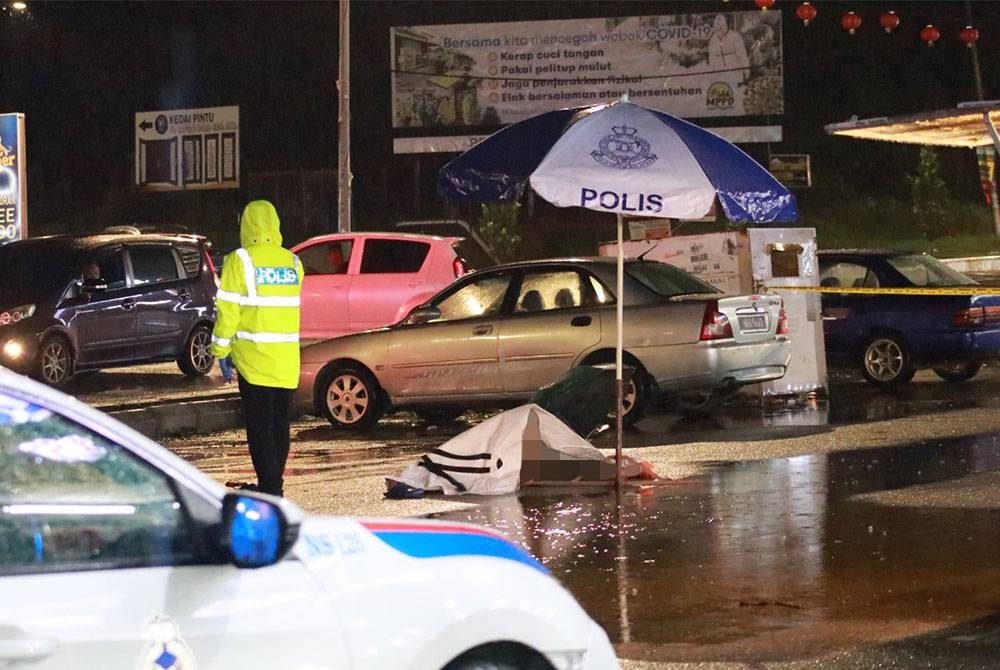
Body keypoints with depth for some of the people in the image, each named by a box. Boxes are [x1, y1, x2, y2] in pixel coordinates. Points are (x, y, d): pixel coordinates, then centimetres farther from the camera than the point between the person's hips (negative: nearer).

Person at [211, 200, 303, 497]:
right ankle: (273, 485, 19)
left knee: (260, 427, -3)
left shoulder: (239, 261, -9)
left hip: (254, 359, -5)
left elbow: (227, 311, -9)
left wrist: (221, 350, -1)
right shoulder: (293, 263, 7)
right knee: (280, 425, 12)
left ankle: (270, 488, -8)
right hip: (287, 361, 5)